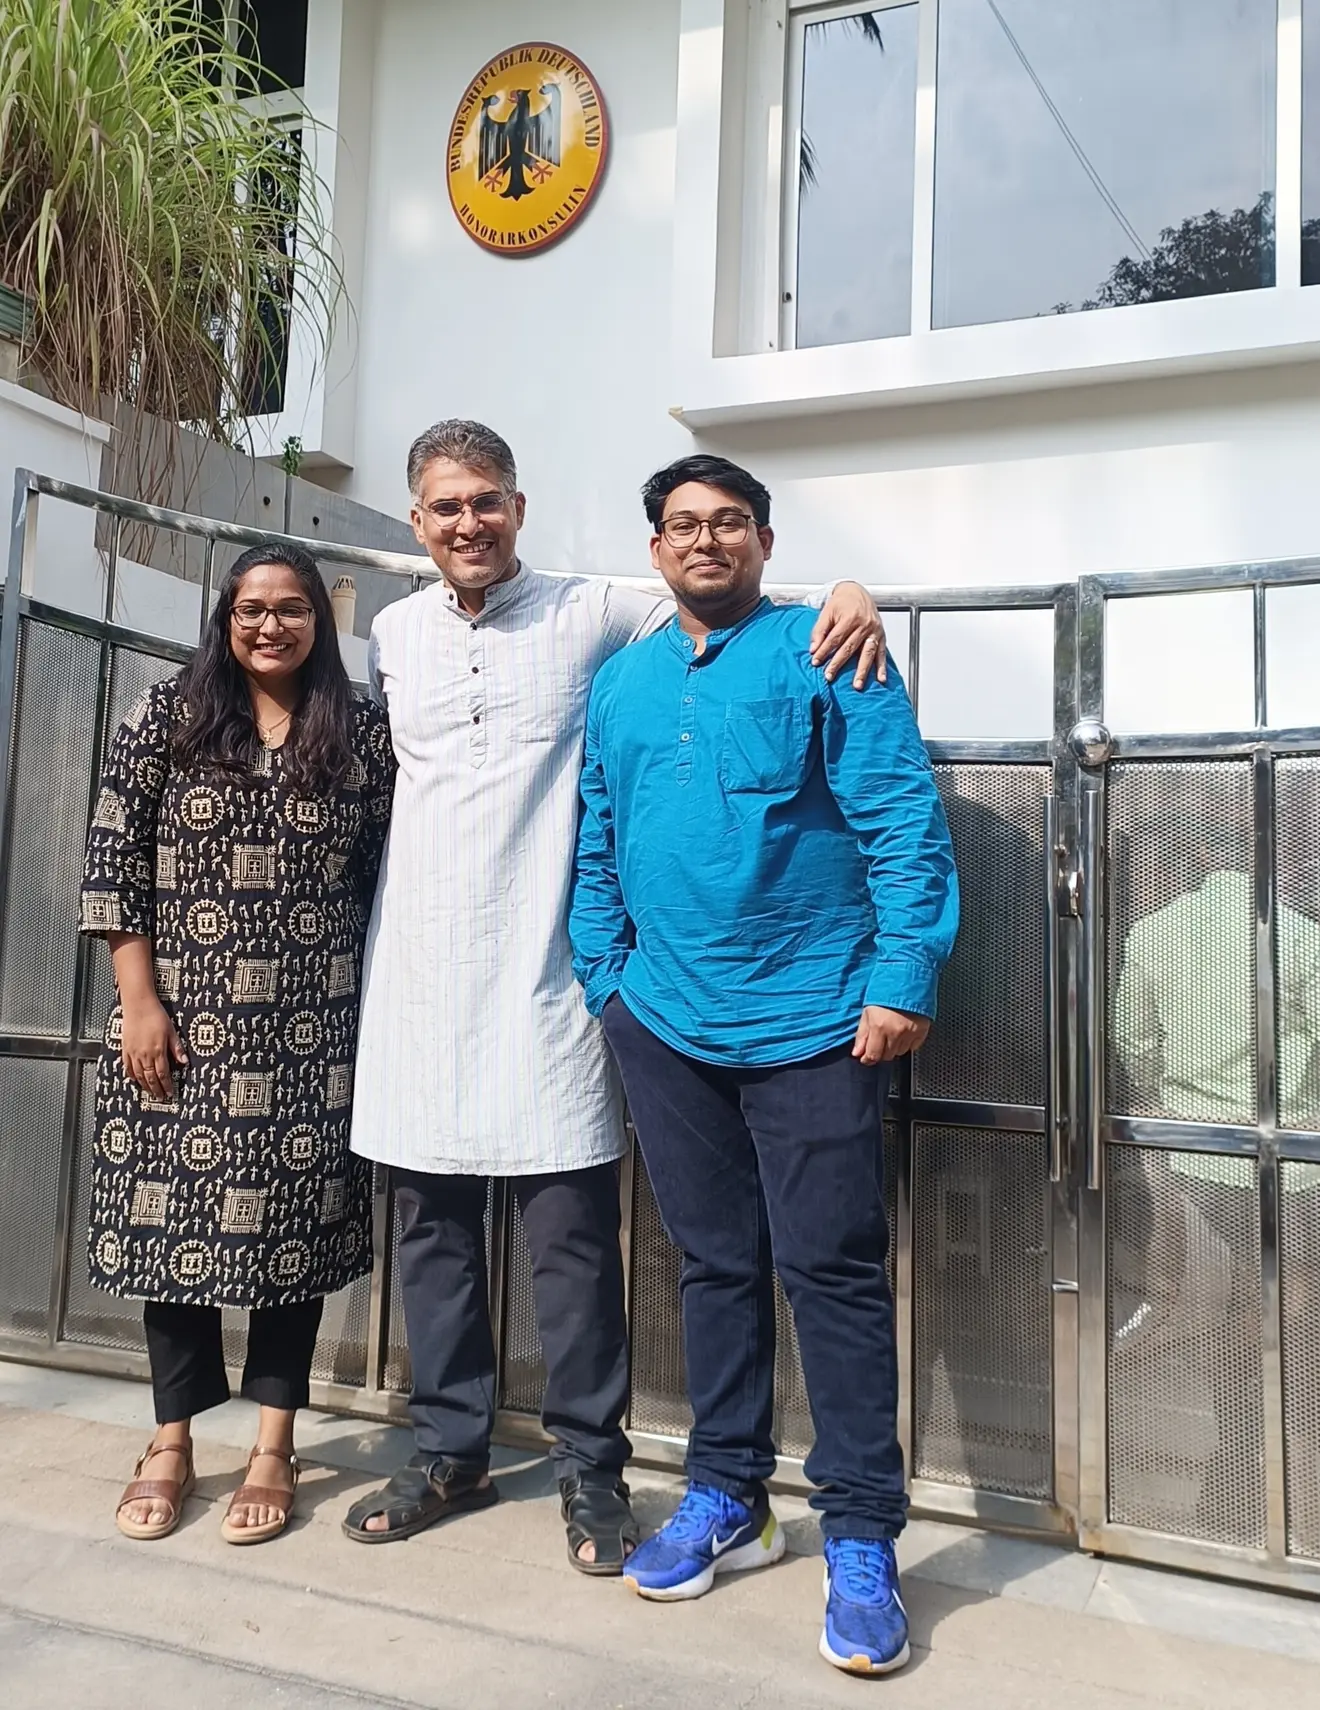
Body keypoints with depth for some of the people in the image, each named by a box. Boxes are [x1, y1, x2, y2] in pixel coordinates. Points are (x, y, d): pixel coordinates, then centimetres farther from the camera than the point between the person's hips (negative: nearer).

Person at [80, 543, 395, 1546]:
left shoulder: (364, 734, 4)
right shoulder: (168, 717, 3)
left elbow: (386, 880, 5)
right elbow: (113, 864, 1)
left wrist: (372, 1010, 1)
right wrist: (139, 1001, -5)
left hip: (310, 1031, 0)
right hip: (181, 1020, 0)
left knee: (292, 1222, 4)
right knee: (172, 1216, 6)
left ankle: (274, 1449, 19)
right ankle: (172, 1444, 24)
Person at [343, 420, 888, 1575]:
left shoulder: (590, 616, 1)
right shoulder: (388, 636, 12)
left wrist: (844, 592, -18)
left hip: (544, 977, -4)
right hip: (420, 979, 4)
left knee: (572, 1234, 1)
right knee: (431, 1223, 12)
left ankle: (591, 1470, 18)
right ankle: (451, 1453, 29)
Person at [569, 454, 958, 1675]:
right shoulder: (619, 683, 13)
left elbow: (905, 827, -10)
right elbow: (596, 848, 17)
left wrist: (902, 979, -17)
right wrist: (605, 979, 11)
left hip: (811, 1022, -5)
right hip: (667, 1024, 5)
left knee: (831, 1273, 0)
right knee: (714, 1264, 15)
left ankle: (861, 1542, 14)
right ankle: (727, 1499, 30)